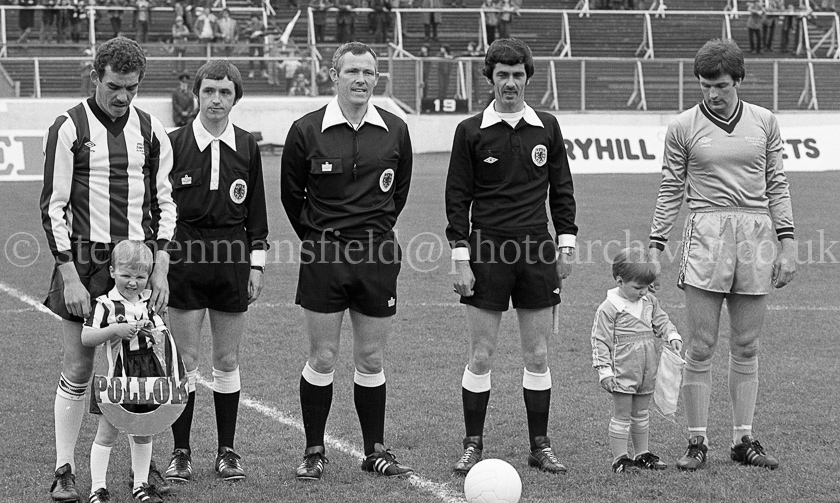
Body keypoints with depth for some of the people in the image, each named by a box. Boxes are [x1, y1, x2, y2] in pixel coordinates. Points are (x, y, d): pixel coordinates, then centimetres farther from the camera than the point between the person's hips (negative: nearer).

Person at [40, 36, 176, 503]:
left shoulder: (151, 131, 8)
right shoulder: (69, 128, -4)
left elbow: (165, 202, 12)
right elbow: (53, 206, -5)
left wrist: (160, 267, 1)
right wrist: (69, 275, -11)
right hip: (84, 259, -3)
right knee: (78, 370, -2)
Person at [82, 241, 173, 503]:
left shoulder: (148, 303, 8)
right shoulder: (105, 305, -10)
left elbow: (162, 335, 17)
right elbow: (86, 338, -16)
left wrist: (152, 330, -6)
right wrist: (116, 329, -26)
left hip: (147, 371, 5)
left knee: (143, 432, 11)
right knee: (107, 432, 0)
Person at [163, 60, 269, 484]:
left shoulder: (247, 147, 6)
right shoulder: (174, 143, -2)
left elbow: (256, 211, 11)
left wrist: (257, 263, 7)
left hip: (232, 257, 2)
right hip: (185, 257, -2)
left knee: (227, 361, 7)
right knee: (186, 361, 0)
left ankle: (227, 452, 15)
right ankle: (181, 453, 8)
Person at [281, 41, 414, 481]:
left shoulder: (395, 131, 3)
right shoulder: (307, 130, -4)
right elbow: (291, 193, 7)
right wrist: (317, 237, 9)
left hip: (378, 256, 2)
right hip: (323, 257, -2)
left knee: (371, 360, 8)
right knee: (322, 359, 1)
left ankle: (375, 451, 17)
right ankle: (313, 452, 12)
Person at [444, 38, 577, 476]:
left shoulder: (546, 128, 7)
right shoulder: (471, 131, 0)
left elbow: (562, 189, 14)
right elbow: (457, 197, 1)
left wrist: (566, 243, 7)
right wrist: (461, 258, -5)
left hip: (536, 251, 2)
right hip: (487, 252, -2)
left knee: (537, 357, 6)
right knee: (480, 357, 0)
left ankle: (540, 446, 14)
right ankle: (473, 445, 9)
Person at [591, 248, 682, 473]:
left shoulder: (650, 301, 6)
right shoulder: (608, 308, -13)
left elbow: (661, 321, 16)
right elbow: (600, 341, -12)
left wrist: (673, 336, -5)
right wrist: (604, 371, -15)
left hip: (647, 370, 6)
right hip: (622, 372, -6)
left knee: (641, 414, 17)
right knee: (622, 416, 0)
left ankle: (642, 453, 26)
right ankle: (619, 458, 7)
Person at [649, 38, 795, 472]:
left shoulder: (764, 122, 9)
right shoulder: (683, 127, 4)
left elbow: (777, 186, 12)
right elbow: (671, 190, 8)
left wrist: (786, 242, 6)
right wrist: (655, 246, 2)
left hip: (756, 236, 2)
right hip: (706, 235, -2)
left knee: (746, 347, 7)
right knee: (700, 347, -3)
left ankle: (743, 440, 13)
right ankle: (696, 442, 3)